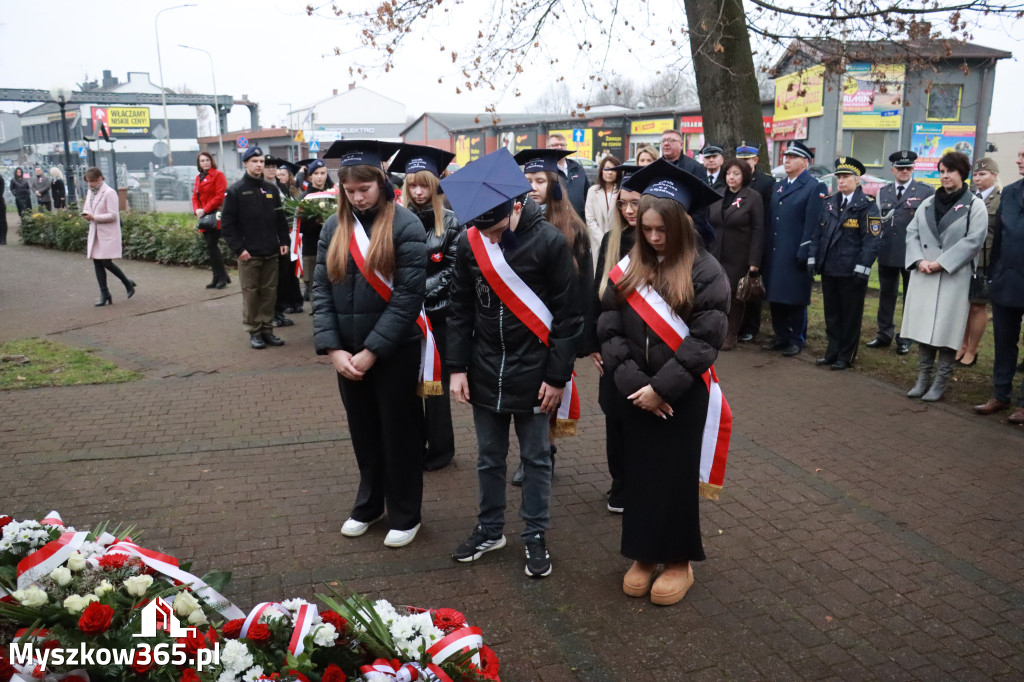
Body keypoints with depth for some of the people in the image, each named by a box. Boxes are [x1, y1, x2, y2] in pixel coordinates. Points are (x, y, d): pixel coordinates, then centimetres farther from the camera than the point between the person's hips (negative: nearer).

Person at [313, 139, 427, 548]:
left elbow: (408, 296, -16)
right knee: (363, 432, 17)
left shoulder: (405, 226, -11)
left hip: (396, 351, -4)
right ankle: (369, 504, 36)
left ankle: (405, 515, 25)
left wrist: (371, 351, -17)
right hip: (348, 352, 4)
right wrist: (332, 348, -9)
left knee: (398, 434, 8)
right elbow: (321, 290, 2)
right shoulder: (334, 227, 4)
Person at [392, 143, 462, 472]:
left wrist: (421, 291, -13)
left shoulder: (450, 221, -2)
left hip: (438, 313, -2)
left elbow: (453, 268, -6)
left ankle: (439, 448, 18)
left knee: (435, 381, 5)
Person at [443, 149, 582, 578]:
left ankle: (535, 536, 25)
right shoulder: (470, 243, -2)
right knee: (490, 458, 15)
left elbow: (567, 315, -9)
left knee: (535, 459, 10)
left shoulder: (550, 242, -13)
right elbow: (460, 309, 6)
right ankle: (490, 530, 32)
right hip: (485, 372, 3)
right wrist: (457, 367, 1)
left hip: (532, 374, -3)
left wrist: (556, 376, -10)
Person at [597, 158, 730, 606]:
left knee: (676, 477, 7)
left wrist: (662, 387, -18)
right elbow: (608, 328, -3)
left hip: (682, 396, -3)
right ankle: (643, 554, 30)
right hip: (634, 394, 4)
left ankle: (679, 560, 26)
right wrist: (631, 381, -14)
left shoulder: (705, 272, -9)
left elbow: (705, 339, -15)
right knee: (639, 474, 13)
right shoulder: (628, 268, 2)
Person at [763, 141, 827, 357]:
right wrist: (765, 249, 8)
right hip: (774, 254, 7)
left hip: (795, 256, -6)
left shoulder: (815, 188, -6)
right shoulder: (778, 186, 17)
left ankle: (796, 340, 14)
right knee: (776, 297, 10)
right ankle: (781, 336, 22)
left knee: (795, 299, 2)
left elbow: (812, 225, -13)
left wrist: (803, 254, -18)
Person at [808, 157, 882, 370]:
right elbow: (818, 232, 13)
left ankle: (846, 357, 14)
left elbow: (872, 239, -11)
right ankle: (833, 352, 23)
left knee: (850, 316, 5)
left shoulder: (867, 205, -7)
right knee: (831, 313, 13)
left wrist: (862, 268, -17)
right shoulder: (830, 202, 11)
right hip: (828, 268, 6)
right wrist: (813, 258, 5)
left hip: (851, 271, -6)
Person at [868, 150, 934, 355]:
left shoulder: (926, 192, -2)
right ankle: (884, 334, 22)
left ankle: (905, 339, 14)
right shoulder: (883, 192, 11)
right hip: (887, 253, 4)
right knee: (886, 295, 12)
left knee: (911, 298, 6)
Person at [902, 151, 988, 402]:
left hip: (954, 277, -4)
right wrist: (920, 260, -7)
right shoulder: (928, 203, 14)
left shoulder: (974, 205, 0)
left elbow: (973, 241, -10)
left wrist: (941, 263, -16)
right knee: (923, 327, 7)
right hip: (923, 275, 4)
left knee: (946, 330, -3)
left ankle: (940, 382, 6)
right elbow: (912, 233, 10)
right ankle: (923, 378, 16)